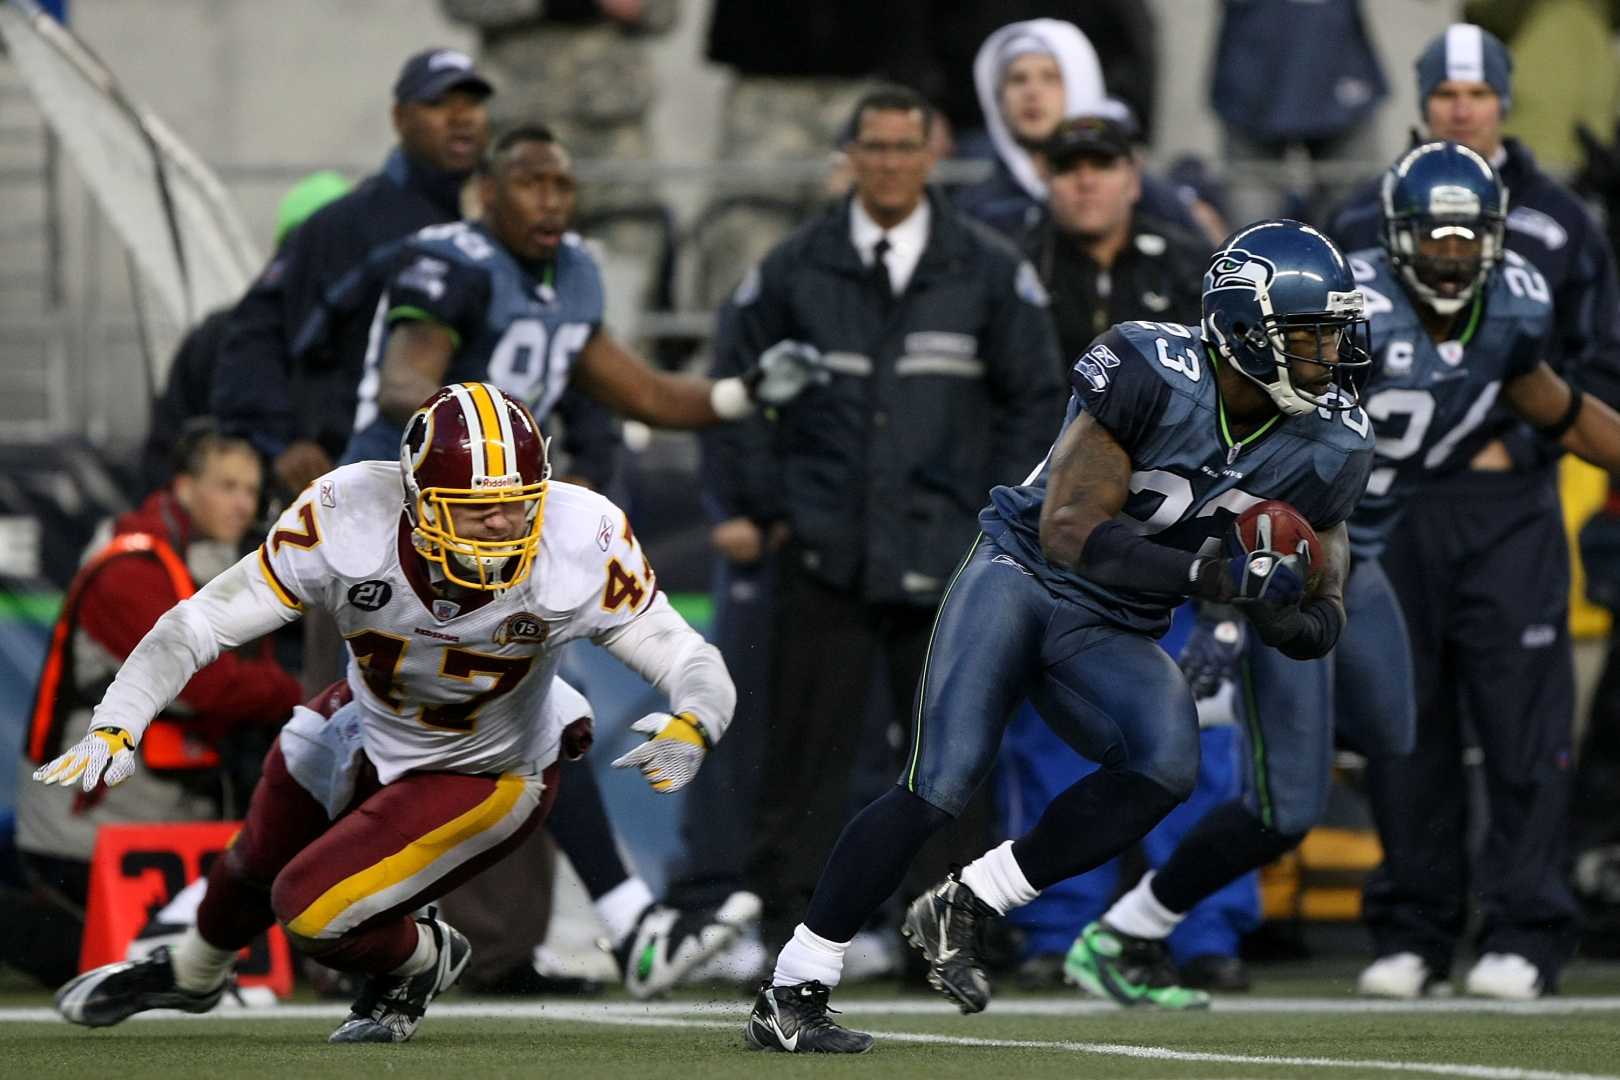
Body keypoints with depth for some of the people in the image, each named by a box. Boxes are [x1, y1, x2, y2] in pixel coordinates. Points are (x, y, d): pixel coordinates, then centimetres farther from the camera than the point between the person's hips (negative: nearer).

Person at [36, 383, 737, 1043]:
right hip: (367, 729, 3)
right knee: (259, 865, 27)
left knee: (314, 912, -17)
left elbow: (693, 664, -28)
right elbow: (197, 625, -27)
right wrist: (115, 727, -39)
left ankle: (415, 962, 18)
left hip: (484, 775, -3)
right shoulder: (347, 522, -34)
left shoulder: (581, 548, -36)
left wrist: (689, 729, -51)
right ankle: (194, 973, 62)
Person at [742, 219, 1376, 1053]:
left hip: (1109, 636, 5)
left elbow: (1322, 616, 3)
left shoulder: (1330, 447, -6)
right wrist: (1214, 573, -34)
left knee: (1166, 767, -25)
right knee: (940, 785, -19)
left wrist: (1294, 621, -22)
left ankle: (961, 909, -9)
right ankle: (788, 995, -9)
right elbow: (1070, 529, -26)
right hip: (1021, 572, -5)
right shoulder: (1150, 374, -23)